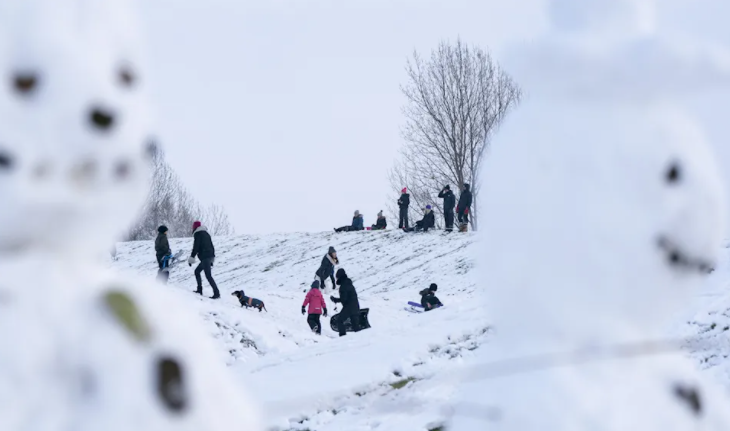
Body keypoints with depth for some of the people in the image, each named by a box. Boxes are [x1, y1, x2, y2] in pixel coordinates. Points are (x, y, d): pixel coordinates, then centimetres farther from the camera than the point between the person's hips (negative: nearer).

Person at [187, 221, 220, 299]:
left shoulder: (197, 234, -3)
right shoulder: (206, 234, 21)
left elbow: (196, 247, -12)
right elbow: (211, 246, 22)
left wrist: (191, 258, -10)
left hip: (205, 257, -9)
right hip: (210, 256, 9)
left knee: (208, 275, -12)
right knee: (197, 271, 20)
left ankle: (216, 293, -19)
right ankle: (199, 290, 17)